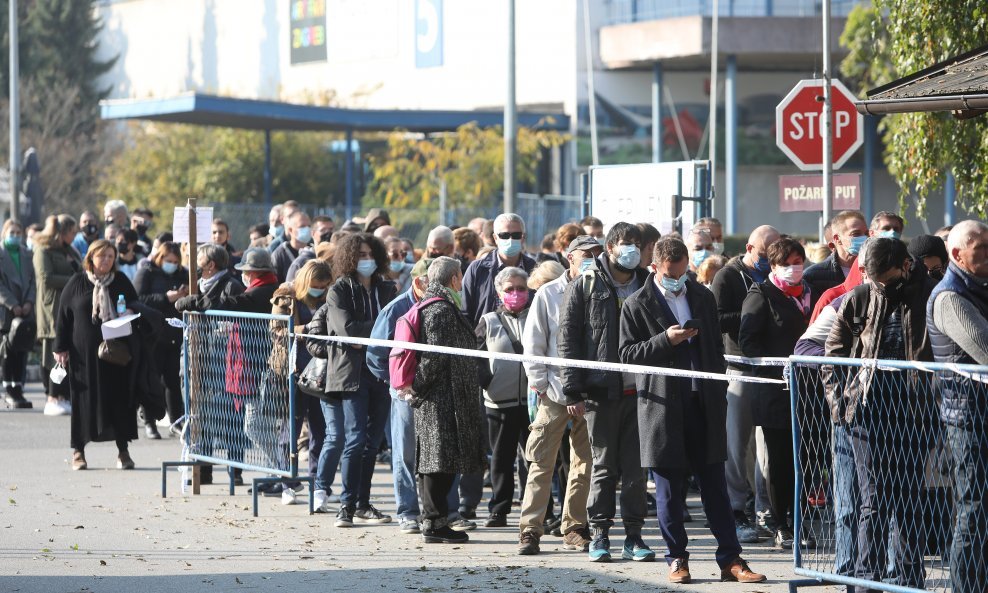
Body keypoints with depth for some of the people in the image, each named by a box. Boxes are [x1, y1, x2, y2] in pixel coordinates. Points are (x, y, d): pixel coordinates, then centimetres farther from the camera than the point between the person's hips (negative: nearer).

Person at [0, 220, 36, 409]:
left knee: (22, 351, 1)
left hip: (26, 309, 4)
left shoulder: (26, 255, 15)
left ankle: (18, 388, 4)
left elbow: (33, 280, 12)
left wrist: (29, 302, -3)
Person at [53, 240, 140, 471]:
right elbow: (63, 315, 3)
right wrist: (61, 348, -2)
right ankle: (78, 450, 9)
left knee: (119, 399, 0)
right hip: (84, 353, -2)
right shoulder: (77, 284, 2)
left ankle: (123, 450, 7)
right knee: (84, 399, 0)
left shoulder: (122, 282, 9)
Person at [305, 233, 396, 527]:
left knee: (372, 441, 6)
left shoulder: (387, 290, 13)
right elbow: (347, 328, -13)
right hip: (351, 372, -5)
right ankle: (347, 505, -7)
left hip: (381, 372, 5)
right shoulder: (339, 291, -1)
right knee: (355, 439, -10)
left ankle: (363, 505, 12)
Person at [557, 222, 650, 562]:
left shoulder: (646, 286, 12)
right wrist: (572, 389, -8)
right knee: (604, 465, 2)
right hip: (602, 391, -3)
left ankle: (634, 534, 10)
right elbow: (568, 338, -2)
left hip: (638, 390, 3)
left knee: (636, 467, 3)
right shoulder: (585, 287, 1)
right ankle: (599, 534, 9)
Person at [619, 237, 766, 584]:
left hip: (704, 403, 3)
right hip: (664, 408, -3)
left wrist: (719, 395, 11)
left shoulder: (703, 298, 12)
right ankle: (677, 560, 11)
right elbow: (628, 355, -3)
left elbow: (716, 348, 18)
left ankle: (730, 559, 3)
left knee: (715, 487, 3)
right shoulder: (637, 306, 0)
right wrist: (665, 340, -17)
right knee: (669, 490, 2)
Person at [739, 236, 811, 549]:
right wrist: (776, 370, -17)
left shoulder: (809, 294, 17)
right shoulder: (761, 295, 0)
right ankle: (782, 527, 4)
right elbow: (748, 341, -9)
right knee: (779, 461, -1)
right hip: (776, 391, -5)